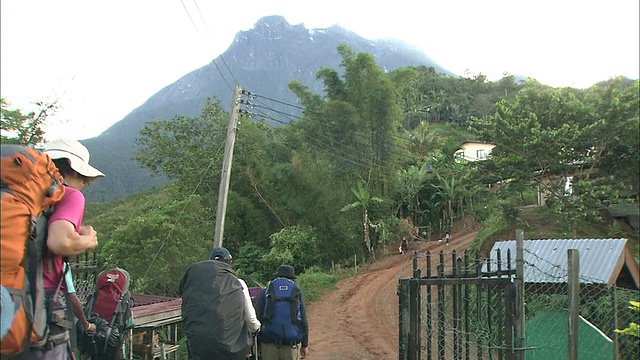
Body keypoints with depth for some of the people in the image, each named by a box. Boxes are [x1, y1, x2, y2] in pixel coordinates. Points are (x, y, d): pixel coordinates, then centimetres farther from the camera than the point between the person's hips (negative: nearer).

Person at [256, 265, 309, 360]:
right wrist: (304, 345, 14)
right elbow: (304, 321, 6)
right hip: (291, 345, 1)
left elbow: (257, 319, 1)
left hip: (268, 343, -1)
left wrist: (256, 344, 7)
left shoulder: (264, 293, 5)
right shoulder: (297, 294, 7)